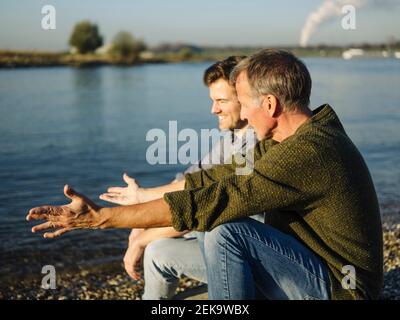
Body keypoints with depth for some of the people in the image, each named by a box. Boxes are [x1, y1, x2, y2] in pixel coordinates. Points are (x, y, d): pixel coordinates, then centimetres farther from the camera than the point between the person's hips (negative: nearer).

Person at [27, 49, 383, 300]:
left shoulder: (305, 153, -27)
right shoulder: (309, 131, 4)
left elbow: (209, 203, -30)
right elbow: (227, 175, 9)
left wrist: (99, 217, -27)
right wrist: (144, 196, 13)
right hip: (321, 272, 10)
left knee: (226, 231, -27)